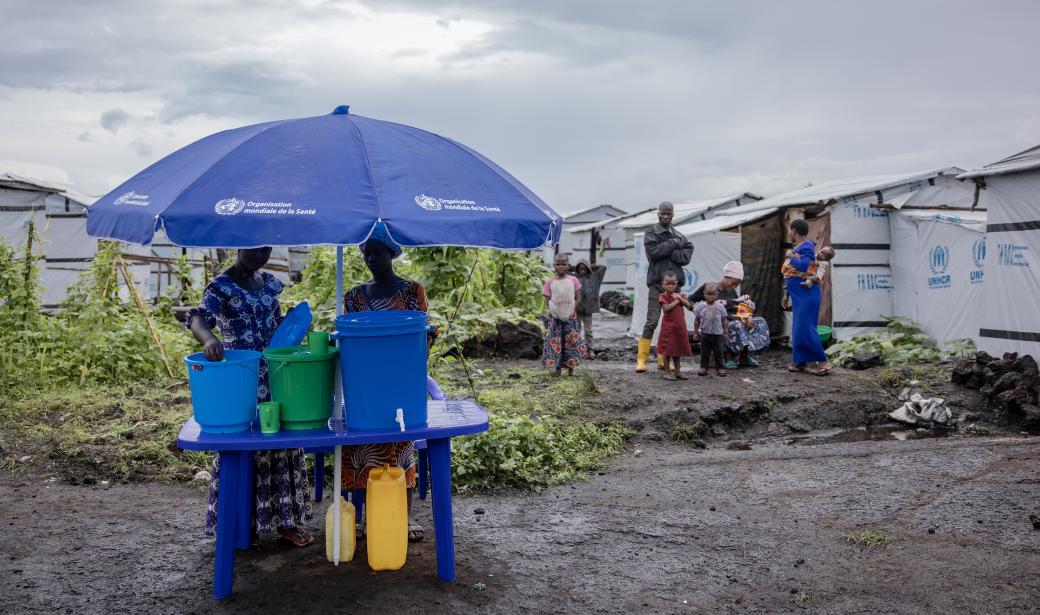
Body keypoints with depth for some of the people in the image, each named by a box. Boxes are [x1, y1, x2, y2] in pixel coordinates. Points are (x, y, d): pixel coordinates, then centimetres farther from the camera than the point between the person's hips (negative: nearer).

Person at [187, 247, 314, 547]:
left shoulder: (269, 282, 12)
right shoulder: (221, 286, -8)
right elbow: (197, 319, -24)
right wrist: (209, 339, -45)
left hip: (274, 375, 6)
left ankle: (285, 518, 18)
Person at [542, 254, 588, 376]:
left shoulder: (573, 280, 1)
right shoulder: (550, 282, 1)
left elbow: (578, 298, 2)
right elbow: (548, 299, 3)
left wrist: (572, 311, -9)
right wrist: (554, 311, -10)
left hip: (570, 317, 0)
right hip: (555, 317, 0)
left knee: (571, 341, 2)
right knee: (555, 341, 0)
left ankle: (571, 367, 12)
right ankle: (558, 367, 8)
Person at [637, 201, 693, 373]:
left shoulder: (679, 236, 16)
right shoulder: (650, 233, 5)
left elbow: (686, 257, 1)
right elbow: (654, 252, -13)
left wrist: (668, 252, -11)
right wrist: (674, 244, -7)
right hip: (657, 282, -5)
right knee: (652, 322, -8)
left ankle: (664, 359, 14)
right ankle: (641, 359, -4)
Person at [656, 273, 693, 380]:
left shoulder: (679, 295, 11)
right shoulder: (663, 296, -6)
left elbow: (688, 305, 0)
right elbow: (666, 308, -20)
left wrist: (679, 298, -10)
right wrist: (676, 301, -13)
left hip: (680, 326, 6)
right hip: (669, 326, -6)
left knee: (678, 349, 12)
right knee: (668, 350, -1)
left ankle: (677, 371, 21)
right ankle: (667, 372, 6)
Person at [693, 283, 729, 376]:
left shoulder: (720, 307, -2)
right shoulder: (700, 306, -3)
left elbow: (724, 321, 4)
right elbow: (696, 321, 4)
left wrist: (726, 332, 4)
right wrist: (695, 332, 4)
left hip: (717, 334, 0)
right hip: (705, 333, 0)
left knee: (718, 352, 5)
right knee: (705, 352, 5)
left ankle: (720, 368, 12)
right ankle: (704, 367, 11)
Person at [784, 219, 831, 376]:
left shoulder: (806, 246, -12)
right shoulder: (798, 247, 15)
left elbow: (804, 266, -30)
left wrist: (791, 256, -14)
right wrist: (787, 295, 23)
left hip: (807, 294, -10)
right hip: (798, 296, 10)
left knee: (805, 328, -12)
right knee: (798, 328, 10)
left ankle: (823, 362, -7)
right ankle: (800, 361, 15)